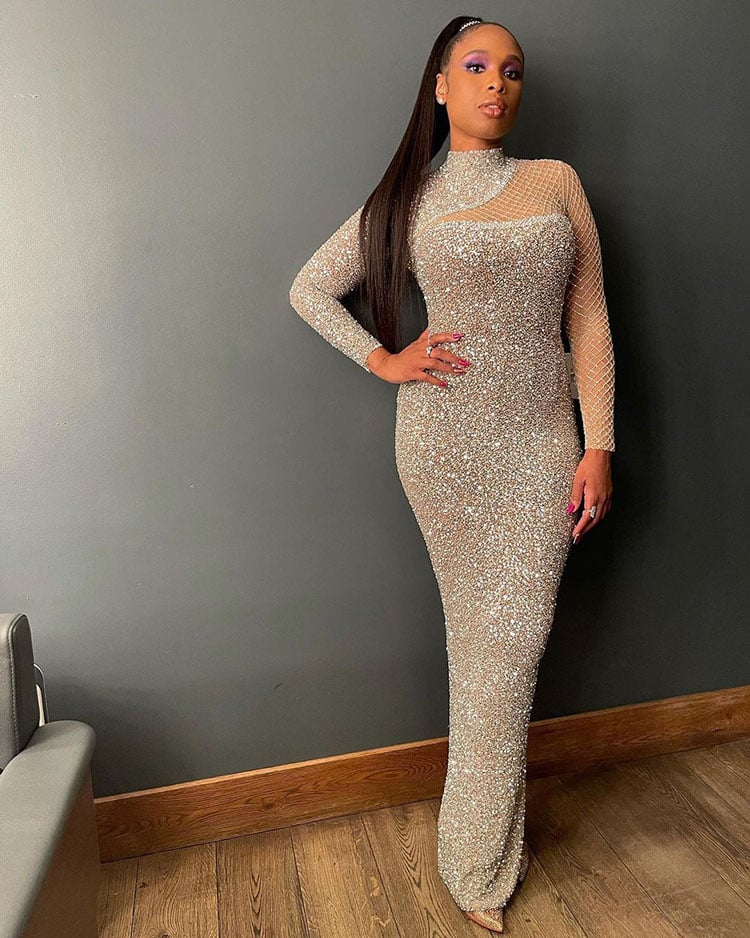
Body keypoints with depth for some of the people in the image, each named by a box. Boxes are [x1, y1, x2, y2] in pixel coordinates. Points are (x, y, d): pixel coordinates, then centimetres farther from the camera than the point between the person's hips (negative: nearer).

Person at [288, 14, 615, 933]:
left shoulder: (557, 181, 10)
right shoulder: (408, 200, 6)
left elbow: (589, 320, 5)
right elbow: (308, 289, 12)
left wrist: (598, 446, -2)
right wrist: (383, 359, -2)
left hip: (541, 439, 2)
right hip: (445, 439, -1)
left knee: (512, 638, 4)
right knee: (487, 639, 6)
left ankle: (484, 840, 29)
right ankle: (481, 864, 28)